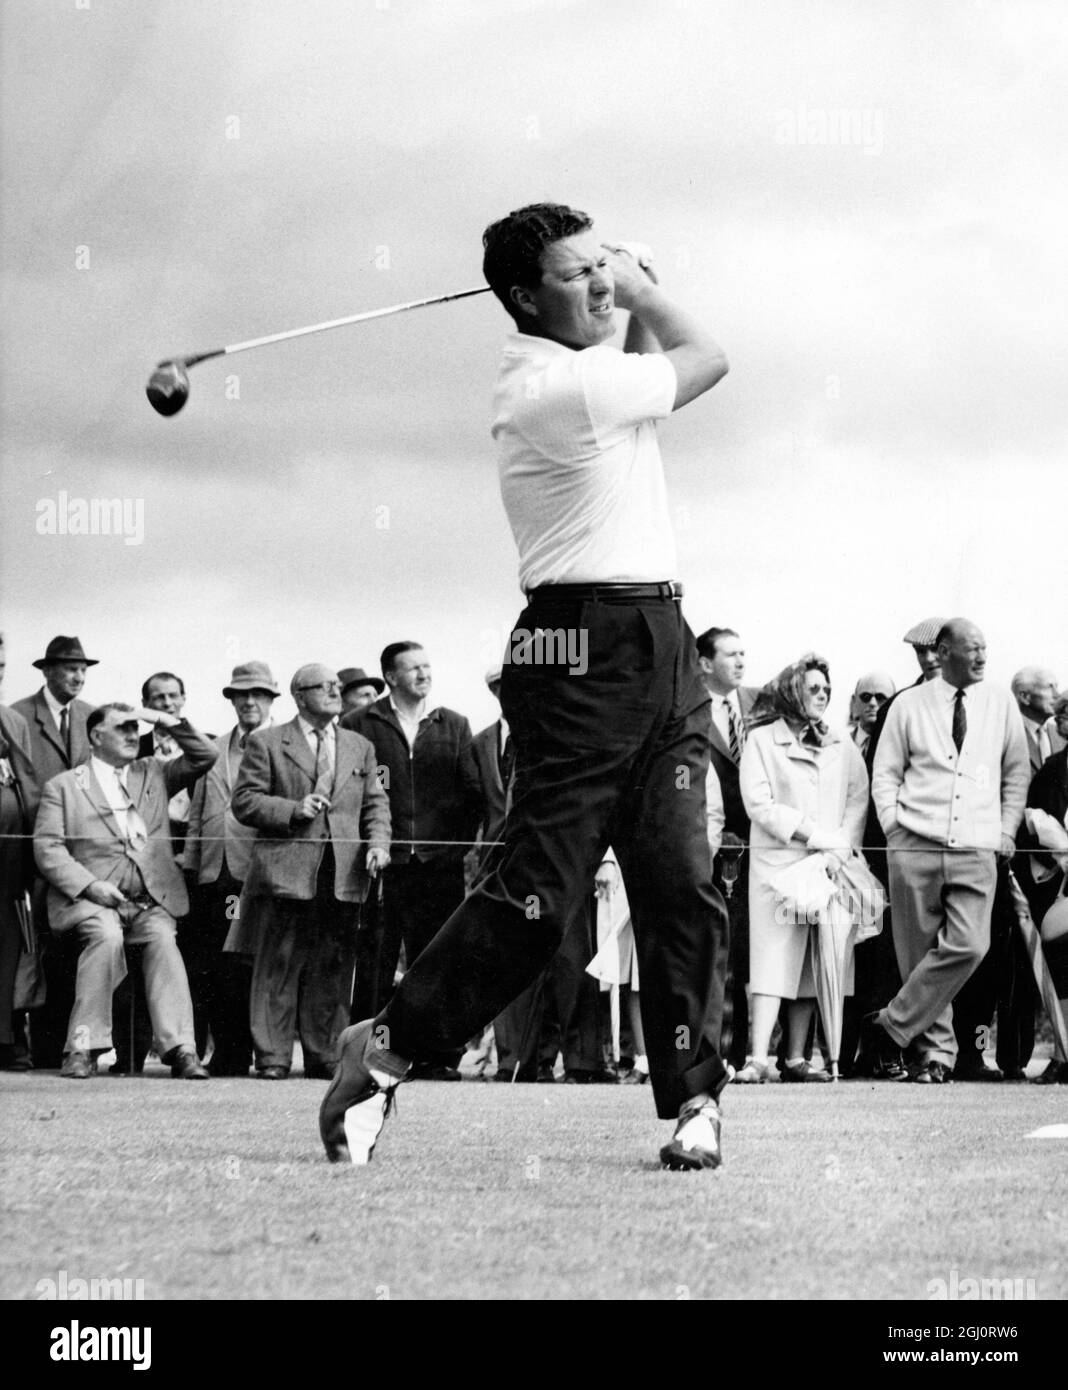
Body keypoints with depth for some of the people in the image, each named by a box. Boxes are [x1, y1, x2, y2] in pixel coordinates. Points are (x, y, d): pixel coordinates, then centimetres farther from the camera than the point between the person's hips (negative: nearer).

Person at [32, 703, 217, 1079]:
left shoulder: (153, 774, 22)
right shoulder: (62, 786, 12)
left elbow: (204, 757, 19)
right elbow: (47, 847, 2)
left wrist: (168, 721, 7)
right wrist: (90, 885, -12)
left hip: (151, 900, 3)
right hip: (91, 900, -3)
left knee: (163, 939, -28)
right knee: (107, 936, -34)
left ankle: (179, 1048, -33)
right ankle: (83, 1047, -28)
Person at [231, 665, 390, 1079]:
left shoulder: (359, 747, 19)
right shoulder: (267, 744, 6)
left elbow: (375, 803, 17)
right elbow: (244, 801, 0)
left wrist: (378, 842, -1)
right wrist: (294, 810, -13)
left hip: (343, 874, 4)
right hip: (285, 871, -4)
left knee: (333, 968, 4)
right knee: (279, 967, -3)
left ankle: (324, 1056, 9)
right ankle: (272, 1057, -1)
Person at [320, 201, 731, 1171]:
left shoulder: (567, 376, 15)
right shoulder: (565, 385, -14)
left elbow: (659, 368, 35)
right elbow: (709, 359, 1)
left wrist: (634, 296, 22)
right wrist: (643, 290, 15)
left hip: (662, 652, 9)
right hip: (586, 650, -9)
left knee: (682, 886, -1)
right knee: (537, 895, -9)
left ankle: (694, 1096, -1)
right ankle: (386, 1049, 4)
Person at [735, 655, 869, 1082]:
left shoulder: (842, 748, 17)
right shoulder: (761, 740, 4)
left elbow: (858, 802, 9)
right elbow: (758, 804, -5)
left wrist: (841, 847, -8)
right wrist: (814, 834, -11)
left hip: (831, 866, 4)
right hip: (777, 860, -4)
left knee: (811, 962, 2)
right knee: (774, 957, -12)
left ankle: (795, 1059, 3)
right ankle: (758, 1058, -17)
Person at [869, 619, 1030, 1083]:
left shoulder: (1001, 705, 10)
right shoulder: (908, 706, 6)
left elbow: (1017, 773, 18)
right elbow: (885, 772, 10)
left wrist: (1006, 831, 8)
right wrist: (894, 824, -4)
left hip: (976, 850, 1)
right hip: (915, 847, -1)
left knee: (968, 945, -17)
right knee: (920, 950, 0)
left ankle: (896, 1023, -7)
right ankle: (936, 1050, 10)